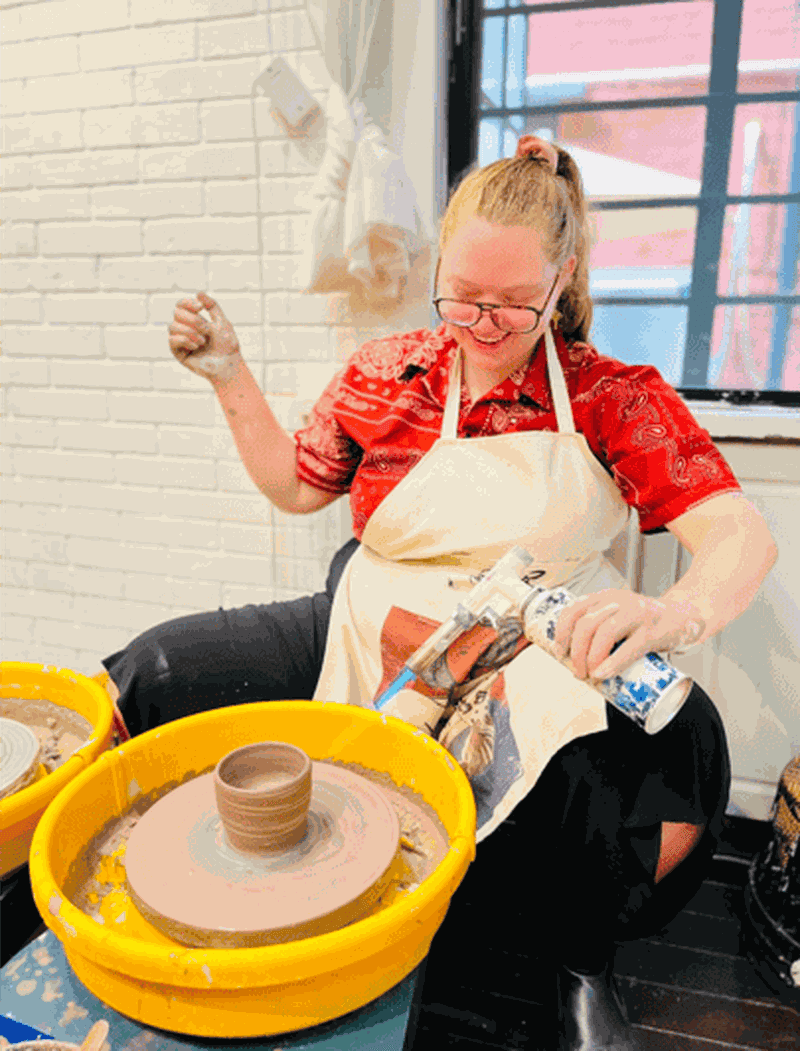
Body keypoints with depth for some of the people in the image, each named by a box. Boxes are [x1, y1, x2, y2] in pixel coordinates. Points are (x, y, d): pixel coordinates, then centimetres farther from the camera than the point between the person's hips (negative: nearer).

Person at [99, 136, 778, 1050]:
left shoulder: (615, 398, -5)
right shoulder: (388, 373, 3)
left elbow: (742, 537, -13)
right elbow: (296, 486, 15)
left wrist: (672, 614, -36)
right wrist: (229, 378, 5)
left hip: (541, 668, -1)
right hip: (373, 644, 2)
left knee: (676, 784, -29)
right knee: (153, 673, -13)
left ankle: (581, 966, 6)